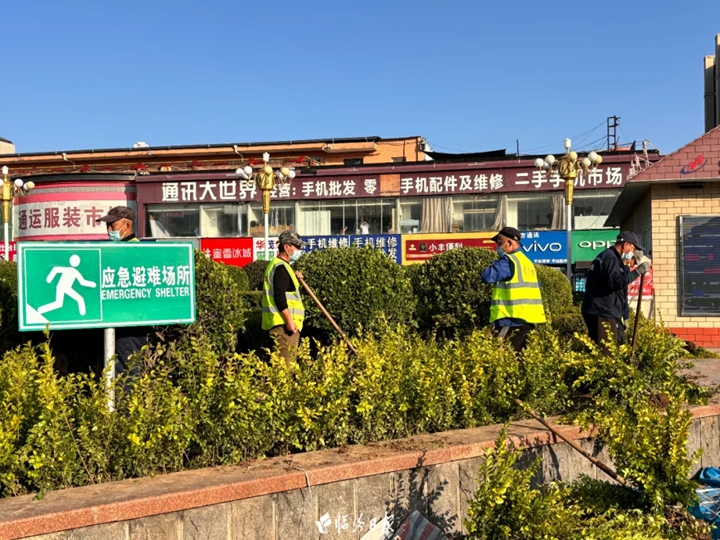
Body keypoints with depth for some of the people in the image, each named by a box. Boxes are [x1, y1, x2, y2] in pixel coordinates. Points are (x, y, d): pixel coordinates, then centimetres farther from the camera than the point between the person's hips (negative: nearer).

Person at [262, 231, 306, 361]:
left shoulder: (277, 265, 20)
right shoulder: (281, 267, -14)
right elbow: (279, 297, -22)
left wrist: (295, 279, 14)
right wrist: (289, 320, -23)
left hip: (283, 322, 11)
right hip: (283, 322, -11)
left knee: (286, 359, 13)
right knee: (286, 360, -11)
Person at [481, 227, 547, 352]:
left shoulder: (508, 261, -12)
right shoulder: (527, 261, 18)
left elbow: (487, 276, -22)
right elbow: (536, 286, 25)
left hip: (513, 320, -9)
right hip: (529, 319, 9)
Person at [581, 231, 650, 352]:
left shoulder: (609, 257, 23)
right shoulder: (610, 258, -11)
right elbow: (615, 282, -27)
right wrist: (637, 271, -23)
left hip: (602, 312, 11)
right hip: (602, 313, -11)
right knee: (606, 353, -12)